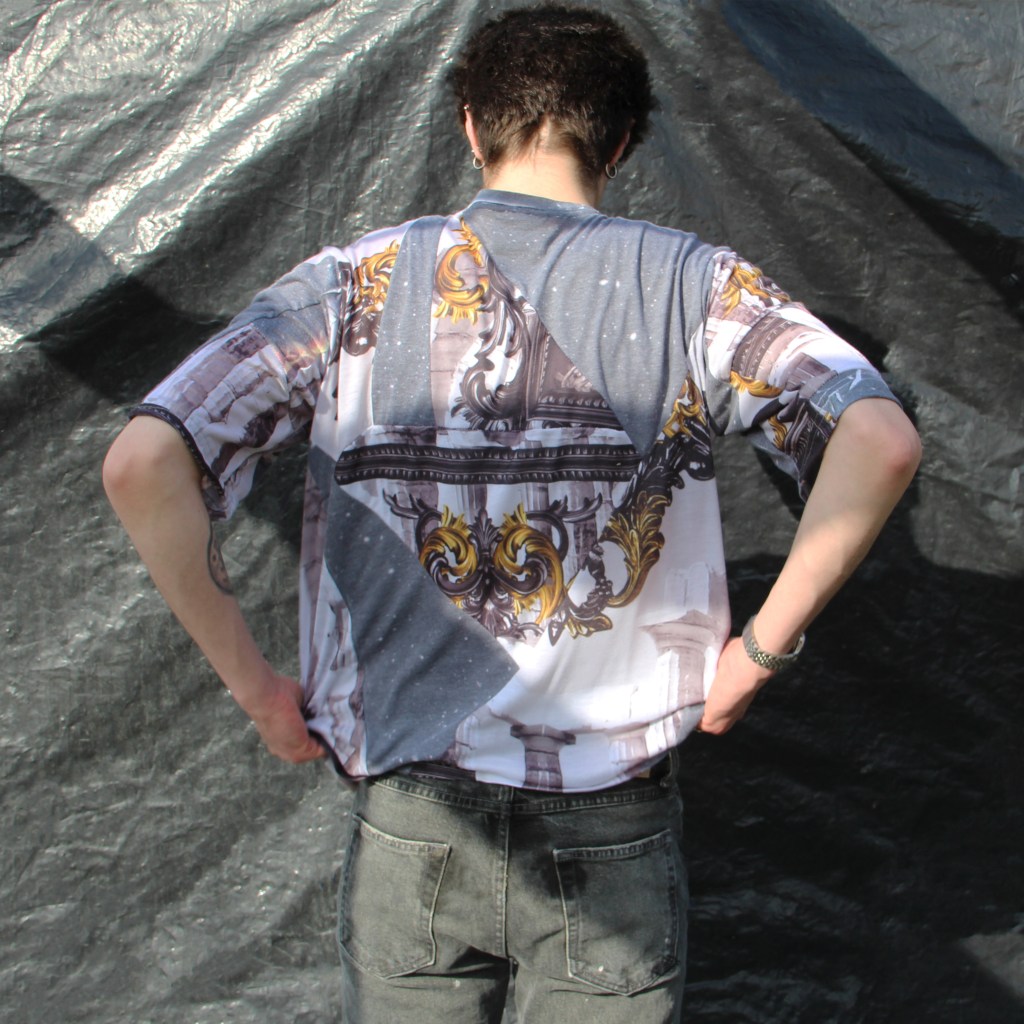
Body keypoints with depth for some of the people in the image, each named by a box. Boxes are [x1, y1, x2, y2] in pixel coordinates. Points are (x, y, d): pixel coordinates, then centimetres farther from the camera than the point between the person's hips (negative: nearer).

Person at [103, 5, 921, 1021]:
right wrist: (757, 651, -7)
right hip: (615, 832, 0)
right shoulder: (694, 284, -4)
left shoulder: (351, 289, -4)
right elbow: (880, 441, -19)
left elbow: (142, 466, -15)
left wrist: (252, 682, -4)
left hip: (412, 826, 1)